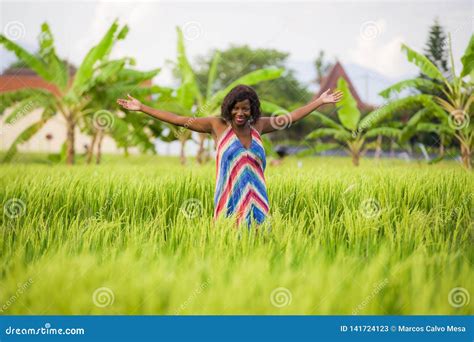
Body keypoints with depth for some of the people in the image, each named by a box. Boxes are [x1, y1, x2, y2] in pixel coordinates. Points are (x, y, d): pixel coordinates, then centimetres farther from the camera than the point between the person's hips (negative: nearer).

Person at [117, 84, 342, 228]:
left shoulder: (257, 126, 9)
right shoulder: (218, 126, 1)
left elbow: (291, 117, 18)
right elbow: (178, 120, 2)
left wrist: (320, 101, 21)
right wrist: (141, 108, 1)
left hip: (256, 203, 3)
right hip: (230, 203, -3)